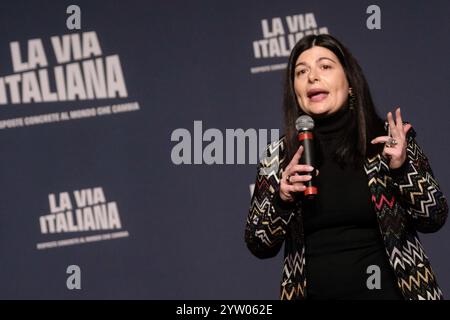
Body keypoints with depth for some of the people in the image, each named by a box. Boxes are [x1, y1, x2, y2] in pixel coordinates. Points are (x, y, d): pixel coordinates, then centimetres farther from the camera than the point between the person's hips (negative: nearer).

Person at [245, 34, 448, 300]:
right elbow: (260, 246, 1)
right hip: (315, 292, 1)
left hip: (387, 291, -1)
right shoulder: (279, 157, -2)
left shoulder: (390, 140, -5)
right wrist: (282, 200, -16)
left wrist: (402, 168, -19)